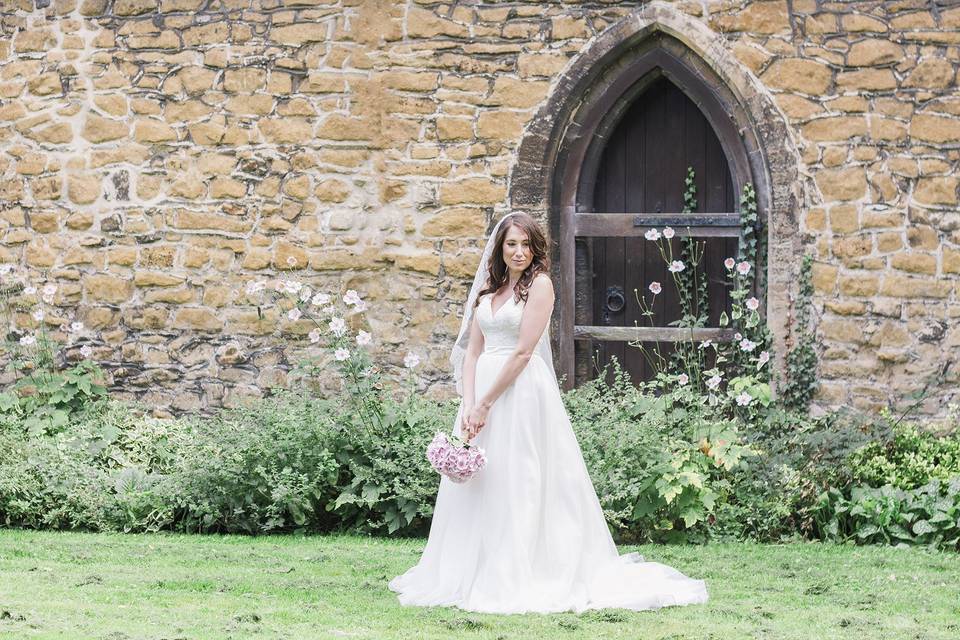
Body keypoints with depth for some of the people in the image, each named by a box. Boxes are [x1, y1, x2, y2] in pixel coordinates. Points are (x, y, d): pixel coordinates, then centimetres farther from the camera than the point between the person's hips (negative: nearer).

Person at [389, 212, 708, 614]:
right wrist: (468, 405, -5)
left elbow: (523, 352, -11)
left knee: (518, 486, -6)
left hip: (520, 393, -7)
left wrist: (485, 404, -13)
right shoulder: (487, 290, 15)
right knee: (475, 486, 8)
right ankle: (472, 575, 16)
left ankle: (518, 579, -2)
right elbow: (472, 352, 9)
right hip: (481, 390, 7)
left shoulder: (539, 284, -4)